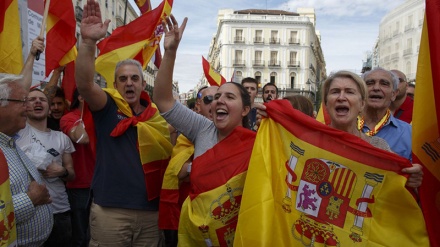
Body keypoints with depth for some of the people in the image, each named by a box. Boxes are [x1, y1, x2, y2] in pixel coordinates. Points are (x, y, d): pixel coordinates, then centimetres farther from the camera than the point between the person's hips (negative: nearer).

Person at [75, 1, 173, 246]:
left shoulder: (157, 114, 8)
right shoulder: (107, 107, -2)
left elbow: (168, 157, 15)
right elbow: (84, 84, -22)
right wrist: (88, 41, -34)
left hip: (150, 211, 3)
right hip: (110, 210, -3)